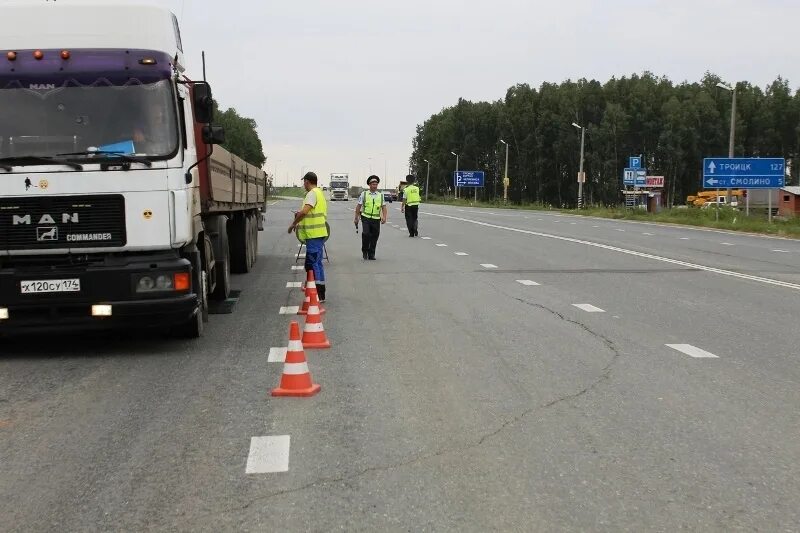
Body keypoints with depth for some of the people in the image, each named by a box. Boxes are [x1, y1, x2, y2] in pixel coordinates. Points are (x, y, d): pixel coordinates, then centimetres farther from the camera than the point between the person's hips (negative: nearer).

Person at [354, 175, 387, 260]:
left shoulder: (381, 195, 8)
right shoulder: (364, 194, 4)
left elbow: (384, 208, 5)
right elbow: (358, 207, 9)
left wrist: (384, 217, -11)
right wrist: (356, 218, 8)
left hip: (376, 219, 2)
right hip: (366, 218, -2)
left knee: (375, 236, 6)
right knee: (366, 233, -20)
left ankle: (371, 254, 23)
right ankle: (364, 251, 2)